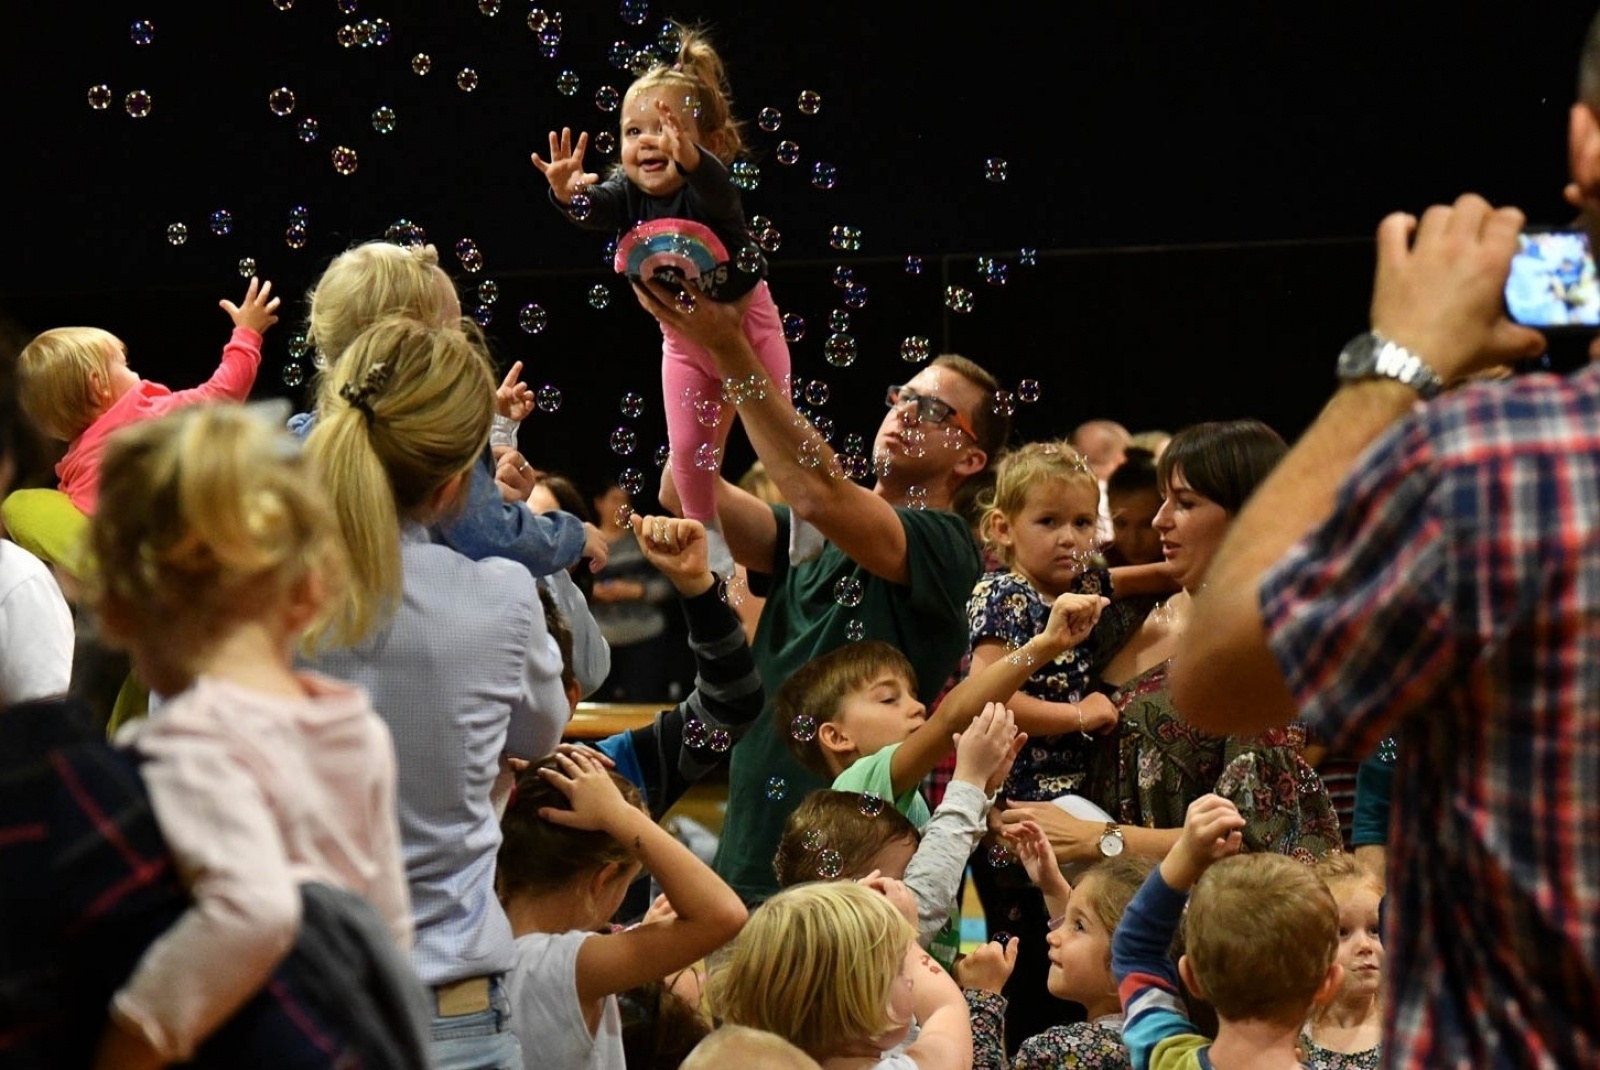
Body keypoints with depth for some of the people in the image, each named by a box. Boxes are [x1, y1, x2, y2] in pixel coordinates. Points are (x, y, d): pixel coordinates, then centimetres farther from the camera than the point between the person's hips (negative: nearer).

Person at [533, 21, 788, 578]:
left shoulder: (709, 185, -31)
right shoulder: (628, 191, -19)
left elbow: (717, 193, -56)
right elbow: (592, 209, -38)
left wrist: (689, 157, -78)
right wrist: (569, 192, -62)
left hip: (745, 320, -4)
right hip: (683, 337, 4)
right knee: (688, 450, 4)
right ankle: (711, 542, 24)